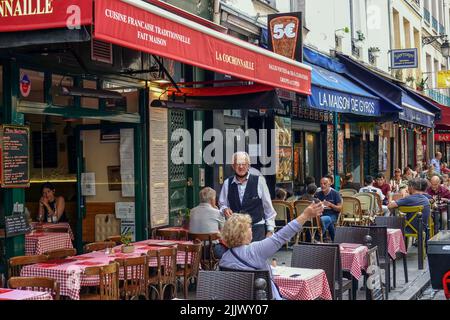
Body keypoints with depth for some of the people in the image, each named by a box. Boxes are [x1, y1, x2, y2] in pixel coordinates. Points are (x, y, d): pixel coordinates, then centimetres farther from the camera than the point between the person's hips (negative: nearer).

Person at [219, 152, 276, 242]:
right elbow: (222, 204, 16)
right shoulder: (227, 183, 3)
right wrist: (224, 209, -8)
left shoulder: (259, 181, -5)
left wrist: (270, 230, 4)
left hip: (256, 228, -2)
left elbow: (268, 207, 2)